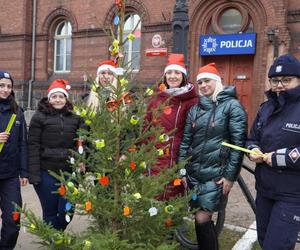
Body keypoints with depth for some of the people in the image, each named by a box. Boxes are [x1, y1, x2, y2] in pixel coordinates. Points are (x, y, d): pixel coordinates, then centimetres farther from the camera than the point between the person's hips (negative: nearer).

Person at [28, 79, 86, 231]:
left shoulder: (74, 117, 9)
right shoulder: (39, 117, -1)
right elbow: (33, 146, -5)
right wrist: (34, 174, -11)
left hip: (69, 172, 3)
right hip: (47, 173, -2)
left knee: (66, 212, 5)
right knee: (50, 212, 6)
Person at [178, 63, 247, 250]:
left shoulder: (232, 106, -6)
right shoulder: (195, 109, 10)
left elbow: (239, 142, -10)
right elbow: (185, 141, 12)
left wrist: (230, 175, -13)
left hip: (216, 175, -5)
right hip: (194, 174, 5)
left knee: (202, 219, -4)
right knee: (204, 219, 12)